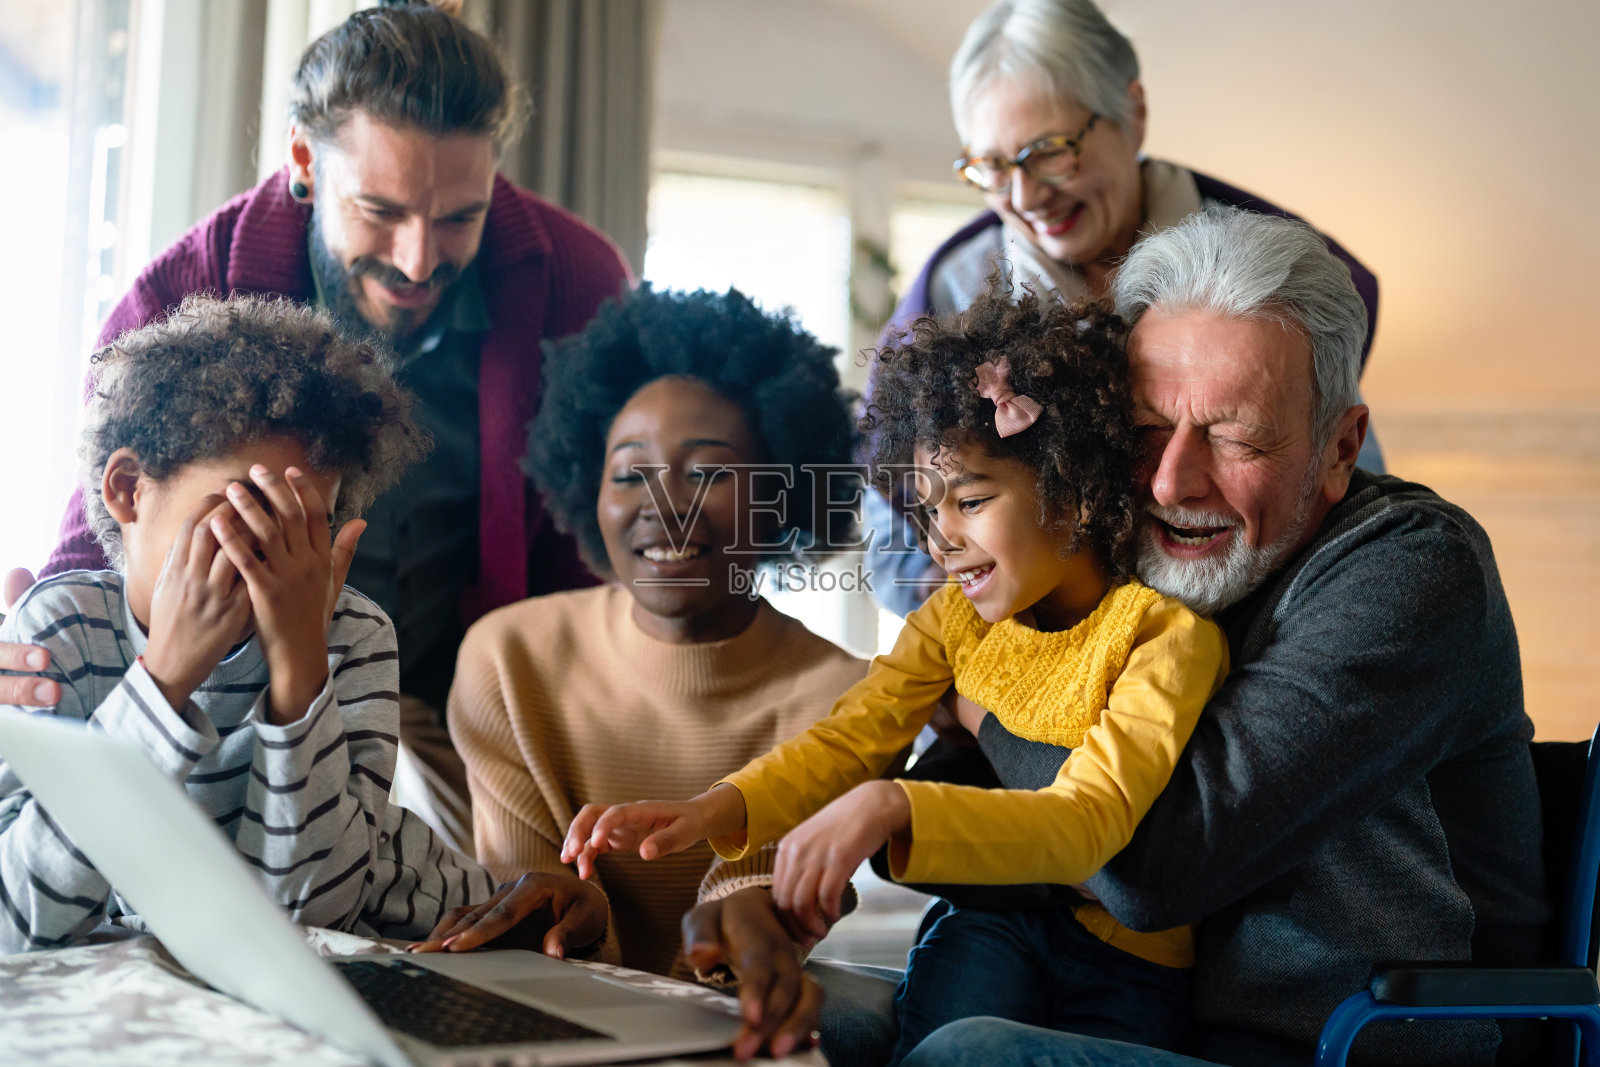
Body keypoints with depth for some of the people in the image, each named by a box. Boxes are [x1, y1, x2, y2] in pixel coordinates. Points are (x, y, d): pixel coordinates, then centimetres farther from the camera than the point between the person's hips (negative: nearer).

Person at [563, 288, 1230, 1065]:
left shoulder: (1168, 636, -13)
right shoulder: (955, 618, 7)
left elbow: (1089, 820, -27)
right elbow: (849, 739, -4)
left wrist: (890, 809, -41)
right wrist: (715, 810, -24)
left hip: (1130, 958, -3)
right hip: (988, 925, 3)